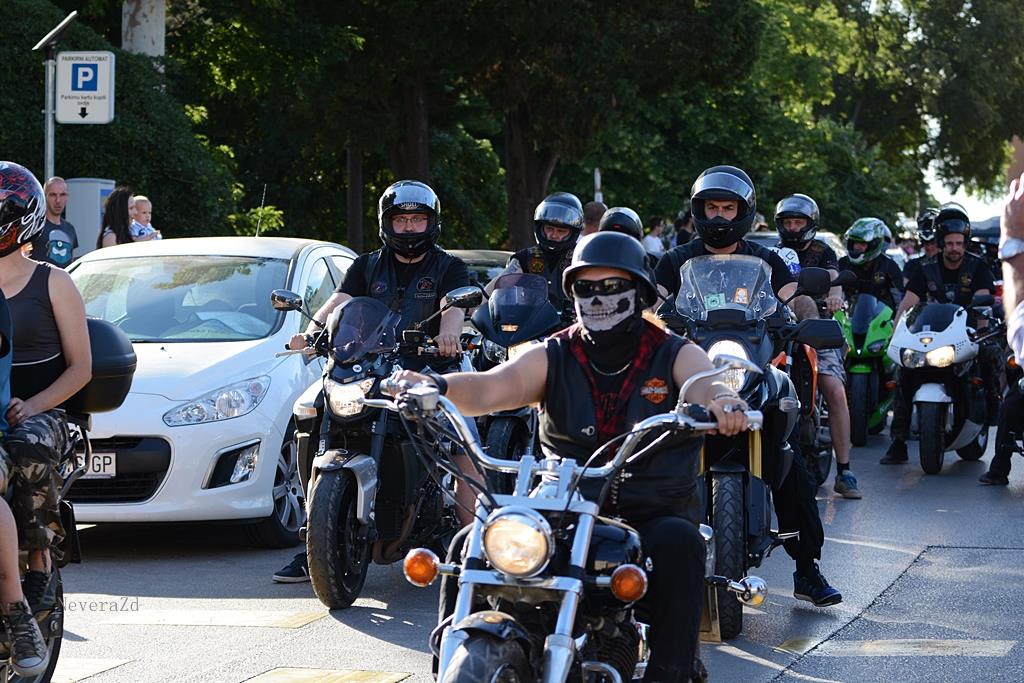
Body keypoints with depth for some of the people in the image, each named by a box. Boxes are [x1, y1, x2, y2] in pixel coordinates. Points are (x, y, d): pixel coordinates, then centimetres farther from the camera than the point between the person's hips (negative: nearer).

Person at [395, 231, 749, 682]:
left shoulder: (675, 355, 5)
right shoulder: (552, 358, 8)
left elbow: (705, 385, -18)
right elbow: (491, 387, -10)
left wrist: (722, 401, -45)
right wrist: (436, 388, -33)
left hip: (650, 514, -2)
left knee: (679, 542, -35)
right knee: (471, 546, -19)